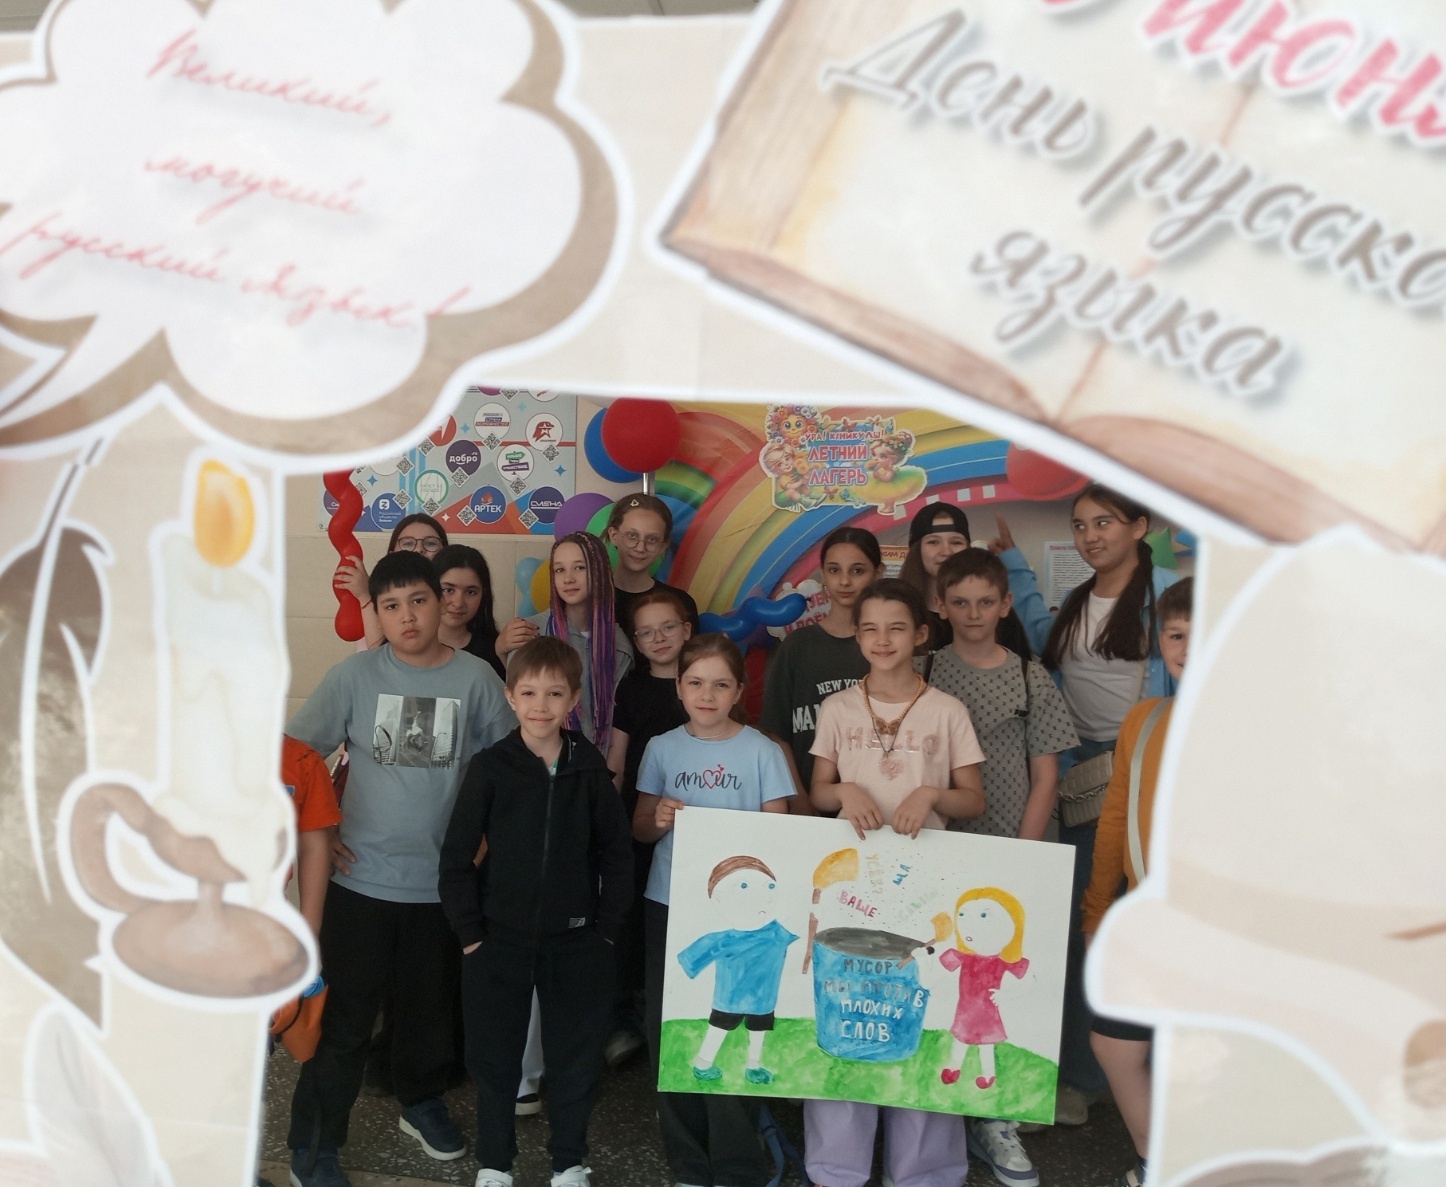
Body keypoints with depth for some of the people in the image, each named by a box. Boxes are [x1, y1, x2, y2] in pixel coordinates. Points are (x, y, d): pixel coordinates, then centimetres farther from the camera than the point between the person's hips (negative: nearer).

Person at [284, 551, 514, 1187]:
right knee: (343, 1019, 6)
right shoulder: (353, 675, -7)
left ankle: (422, 1100, 45)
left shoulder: (475, 677, -6)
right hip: (358, 879, -1)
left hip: (440, 881, 2)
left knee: (429, 1007, 20)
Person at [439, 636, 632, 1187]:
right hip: (499, 940, -1)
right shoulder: (490, 767, -6)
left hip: (577, 941, 1)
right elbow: (456, 858, -3)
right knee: (494, 1057, 11)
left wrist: (606, 928, -1)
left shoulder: (590, 768, -3)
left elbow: (616, 851, 2)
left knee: (576, 1056, 11)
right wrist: (469, 933, -6)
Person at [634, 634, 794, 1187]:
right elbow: (639, 829, 10)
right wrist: (659, 820, -12)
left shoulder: (761, 751, -4)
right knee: (669, 1029, 9)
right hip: (668, 905, 3)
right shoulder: (662, 748, 4)